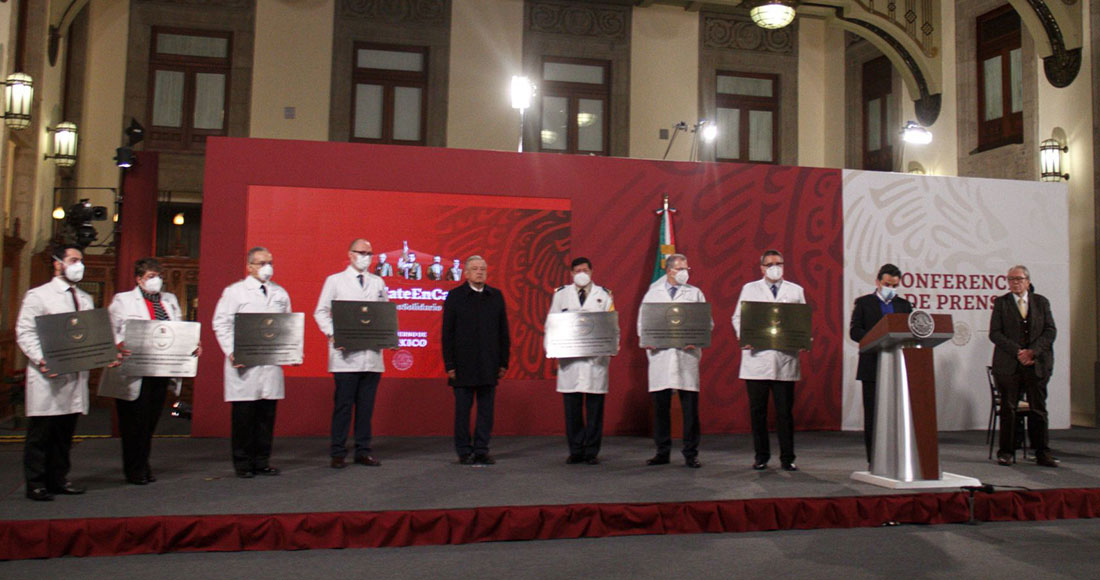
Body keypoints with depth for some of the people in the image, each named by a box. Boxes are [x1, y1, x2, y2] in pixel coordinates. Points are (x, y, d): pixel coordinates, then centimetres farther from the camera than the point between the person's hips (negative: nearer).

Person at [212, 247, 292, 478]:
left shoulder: (280, 293, 15)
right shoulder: (234, 291, 4)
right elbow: (221, 323, 0)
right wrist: (231, 352, -12)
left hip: (272, 362, 4)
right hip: (243, 363, -4)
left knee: (267, 414, 6)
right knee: (244, 415, 0)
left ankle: (262, 461, 16)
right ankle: (243, 463, 11)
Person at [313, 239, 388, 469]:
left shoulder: (378, 283, 16)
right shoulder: (335, 281, 7)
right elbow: (320, 312, 5)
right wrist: (332, 333, -11)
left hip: (372, 354, 3)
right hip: (345, 353, -3)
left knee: (366, 405, 7)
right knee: (343, 404, -1)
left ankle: (363, 451, 15)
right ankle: (338, 453, 7)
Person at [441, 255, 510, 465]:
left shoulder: (496, 296, 8)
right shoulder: (455, 296, 1)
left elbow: (503, 332, 10)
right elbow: (447, 333, -1)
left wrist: (504, 361, 5)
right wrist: (449, 364, -6)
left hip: (489, 365, 3)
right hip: (463, 365, -2)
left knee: (486, 409, 6)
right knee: (463, 409, 4)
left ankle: (482, 450, 16)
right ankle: (464, 451, 14)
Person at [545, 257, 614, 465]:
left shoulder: (604, 295, 10)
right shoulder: (560, 294, 12)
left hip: (597, 359, -1)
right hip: (569, 358, 1)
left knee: (595, 408, 2)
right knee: (571, 407, 3)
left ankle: (592, 452, 10)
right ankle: (576, 451, 13)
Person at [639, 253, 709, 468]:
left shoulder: (695, 293, 12)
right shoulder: (652, 293, 12)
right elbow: (642, 322, 13)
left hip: (687, 354, -1)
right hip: (660, 354, 1)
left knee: (690, 406, -1)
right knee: (660, 405, 4)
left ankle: (691, 454, 8)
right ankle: (663, 452, 15)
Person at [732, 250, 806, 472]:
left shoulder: (796, 291, 14)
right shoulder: (750, 289, 12)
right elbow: (738, 317, 9)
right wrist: (742, 337, -10)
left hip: (786, 359, 0)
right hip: (757, 357, 0)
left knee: (785, 411, 2)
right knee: (757, 411, 5)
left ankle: (787, 458, 11)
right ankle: (761, 457, 15)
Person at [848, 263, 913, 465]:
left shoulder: (904, 305, 15)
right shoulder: (863, 303, 5)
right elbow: (854, 331, -6)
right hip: (872, 367, -3)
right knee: (873, 415, 2)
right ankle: (874, 460, 7)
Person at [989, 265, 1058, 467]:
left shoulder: (1041, 302, 10)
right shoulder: (1001, 303, 5)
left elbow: (1050, 331, 3)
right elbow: (995, 333, -2)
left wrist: (1033, 351, -11)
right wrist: (1017, 352, -13)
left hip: (1037, 363, 1)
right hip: (1009, 365, -1)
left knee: (1039, 409, 3)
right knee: (1008, 408, 2)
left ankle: (1042, 453, 10)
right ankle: (1007, 452, 8)